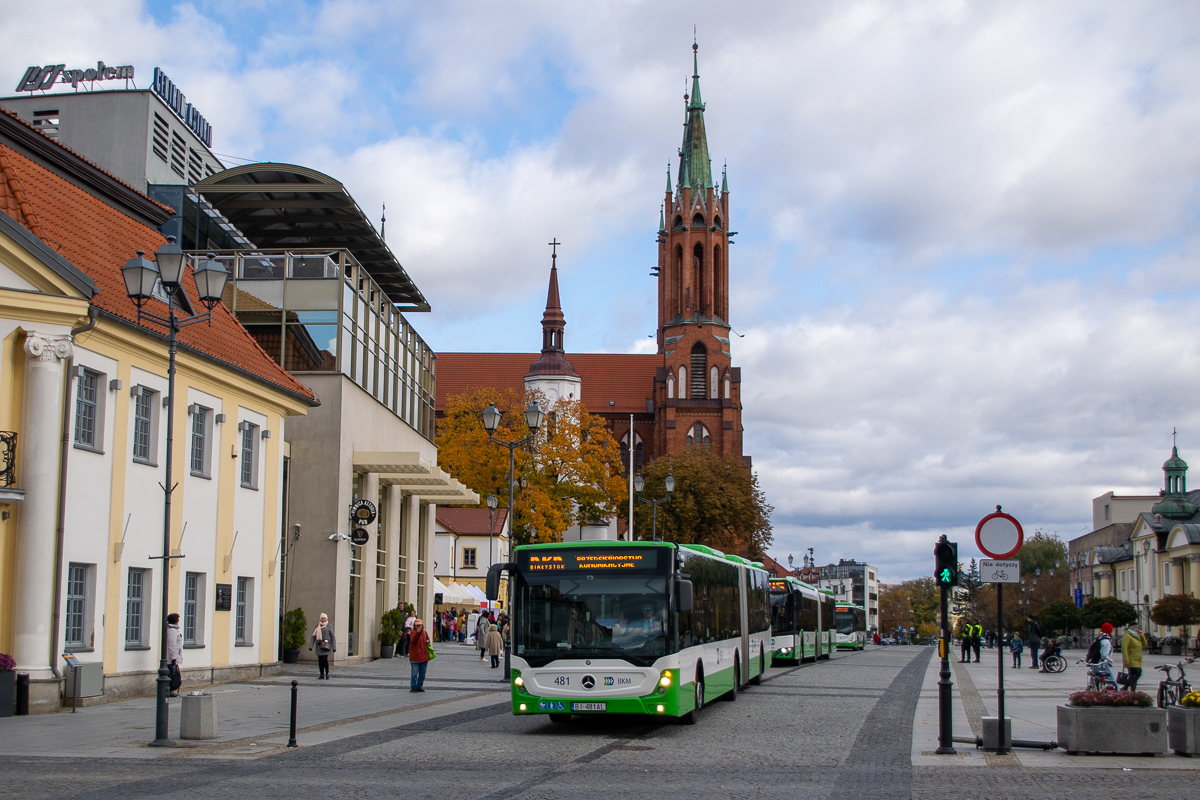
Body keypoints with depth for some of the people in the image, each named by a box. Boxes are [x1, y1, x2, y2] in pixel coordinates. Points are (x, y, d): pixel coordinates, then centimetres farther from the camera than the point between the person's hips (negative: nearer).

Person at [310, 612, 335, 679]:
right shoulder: (317, 626, 11)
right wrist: (310, 646, -2)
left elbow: (332, 637, 0)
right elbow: (313, 637, 8)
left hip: (326, 645, -4)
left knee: (325, 659, -13)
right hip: (319, 645, 4)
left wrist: (334, 647, -4)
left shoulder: (329, 626, 2)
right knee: (320, 660, 4)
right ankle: (321, 674, 12)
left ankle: (327, 673, -1)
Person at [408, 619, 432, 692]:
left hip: (424, 657, 6)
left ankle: (420, 686, 21)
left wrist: (428, 642, 1)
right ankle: (413, 687, 5)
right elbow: (413, 640, -26)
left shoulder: (424, 633, 12)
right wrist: (418, 632, -42)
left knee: (422, 674, 11)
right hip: (415, 657, -6)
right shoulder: (413, 632, -7)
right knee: (415, 673, -3)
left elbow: (427, 640, 27)